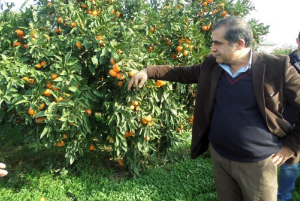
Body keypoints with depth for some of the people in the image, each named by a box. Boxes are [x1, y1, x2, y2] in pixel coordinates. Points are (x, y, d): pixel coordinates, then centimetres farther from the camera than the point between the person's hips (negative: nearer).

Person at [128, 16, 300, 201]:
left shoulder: (277, 68, -15)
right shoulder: (211, 65, -1)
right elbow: (182, 73, 11)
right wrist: (148, 71, 4)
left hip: (258, 163, -4)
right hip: (219, 156, 4)